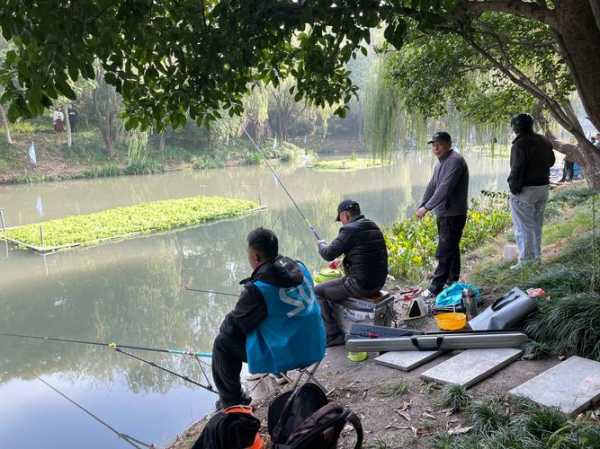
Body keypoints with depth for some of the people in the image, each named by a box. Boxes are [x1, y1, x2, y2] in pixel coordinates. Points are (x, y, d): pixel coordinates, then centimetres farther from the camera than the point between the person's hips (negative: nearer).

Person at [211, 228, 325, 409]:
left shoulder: (257, 289, -23)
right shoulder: (299, 268, -3)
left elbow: (232, 327, -10)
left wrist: (225, 325, 13)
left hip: (286, 355, -7)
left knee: (223, 343, 8)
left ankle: (231, 401, 21)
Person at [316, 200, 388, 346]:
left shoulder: (350, 230, -16)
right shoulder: (374, 228, 10)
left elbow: (328, 254, -13)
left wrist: (322, 244, 8)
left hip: (361, 286, -9)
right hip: (378, 283, 9)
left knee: (318, 291, 7)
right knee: (335, 285, 30)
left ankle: (334, 335, 8)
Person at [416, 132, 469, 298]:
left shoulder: (455, 161, -16)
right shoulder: (441, 163, 16)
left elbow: (445, 188, -24)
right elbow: (432, 186, 20)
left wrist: (427, 207, -24)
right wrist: (421, 206, 9)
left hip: (453, 215, -10)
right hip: (444, 214, 10)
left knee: (444, 253, -8)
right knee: (451, 249, 16)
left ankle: (435, 289, -6)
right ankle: (453, 283, 26)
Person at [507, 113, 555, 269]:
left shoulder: (519, 145, -18)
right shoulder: (545, 142, 7)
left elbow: (517, 170, -21)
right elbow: (551, 161, 20)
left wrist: (513, 189, -14)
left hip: (525, 191, -8)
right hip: (543, 187, 8)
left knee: (523, 227, -1)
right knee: (537, 224, 19)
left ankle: (526, 261, 0)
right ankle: (537, 256, 28)